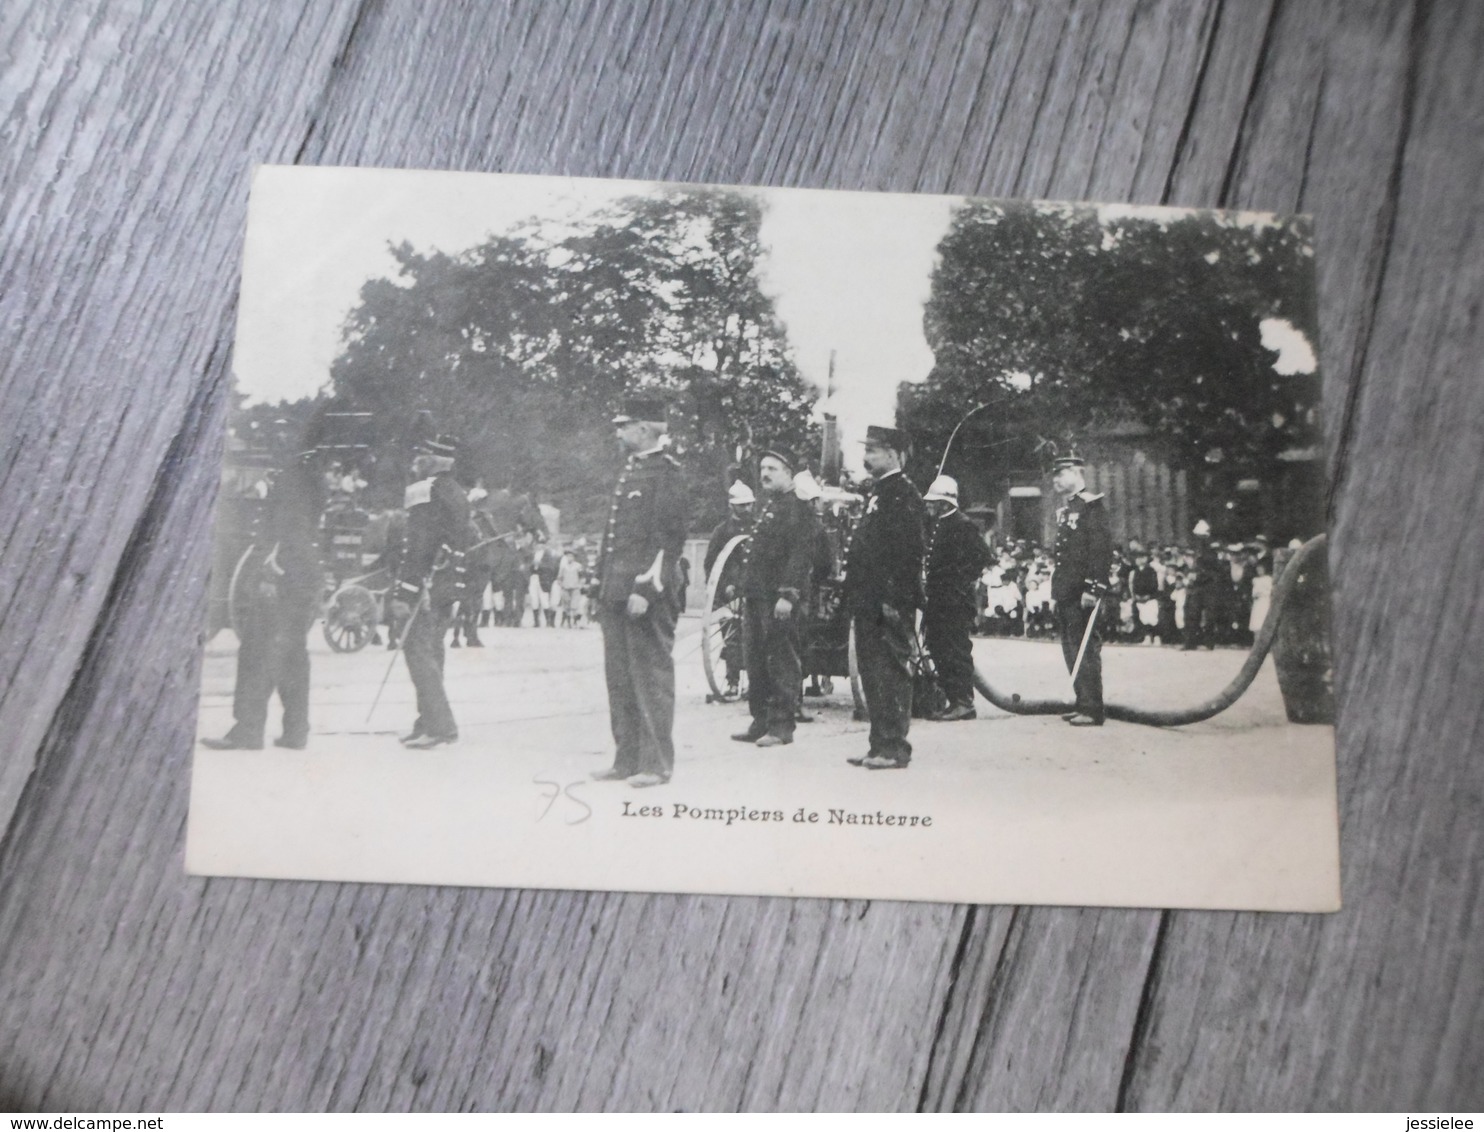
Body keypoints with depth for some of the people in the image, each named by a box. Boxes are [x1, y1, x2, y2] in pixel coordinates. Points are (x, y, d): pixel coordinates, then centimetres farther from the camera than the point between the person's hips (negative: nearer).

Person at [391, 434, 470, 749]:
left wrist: (403, 593, -17)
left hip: (426, 585, -9)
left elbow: (418, 546, -17)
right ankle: (430, 723, 19)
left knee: (418, 650, -6)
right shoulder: (458, 493, 17)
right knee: (432, 652, 14)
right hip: (450, 586, 9)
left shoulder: (424, 490, -10)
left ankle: (440, 725, -9)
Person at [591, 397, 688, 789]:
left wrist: (646, 589, -22)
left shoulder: (665, 473, -10)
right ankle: (627, 759, 22)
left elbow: (669, 536, -17)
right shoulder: (631, 470, 18)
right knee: (620, 679, 13)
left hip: (645, 595, -9)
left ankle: (656, 763, 7)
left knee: (652, 678, -2)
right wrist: (605, 585, 18)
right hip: (616, 592, 9)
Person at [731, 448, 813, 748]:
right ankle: (760, 722, 20)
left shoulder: (797, 507, -8)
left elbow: (801, 553, -16)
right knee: (757, 662, 12)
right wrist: (745, 590, 18)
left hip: (779, 600, -9)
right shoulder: (766, 506, 20)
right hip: (756, 597, 9)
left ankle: (782, 726, 4)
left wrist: (788, 594, -23)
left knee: (782, 662, -3)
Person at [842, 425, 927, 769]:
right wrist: (854, 598, 18)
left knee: (891, 673, -5)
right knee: (871, 672, 12)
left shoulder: (905, 496, -10)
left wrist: (895, 600, -23)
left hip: (890, 606, -10)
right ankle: (880, 744, 20)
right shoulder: (877, 494, 20)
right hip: (869, 604, 10)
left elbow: (908, 553, -19)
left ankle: (895, 748, 2)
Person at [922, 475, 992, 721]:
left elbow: (983, 558, -15)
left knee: (957, 651, -6)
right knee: (938, 649, 11)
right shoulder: (937, 525, 16)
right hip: (937, 598, 9)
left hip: (956, 600, -9)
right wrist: (929, 588, 13)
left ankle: (964, 703, 1)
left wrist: (967, 581, -13)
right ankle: (953, 700, 18)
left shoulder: (964, 525, -10)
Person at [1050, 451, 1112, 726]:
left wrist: (1094, 588, -22)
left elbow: (1102, 549, -17)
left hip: (1082, 593, -9)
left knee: (1084, 650, -7)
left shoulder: (1091, 504, -9)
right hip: (1065, 592, 9)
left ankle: (1092, 711, -2)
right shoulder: (1064, 510, 18)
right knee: (1071, 650, 13)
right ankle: (1084, 704, 21)